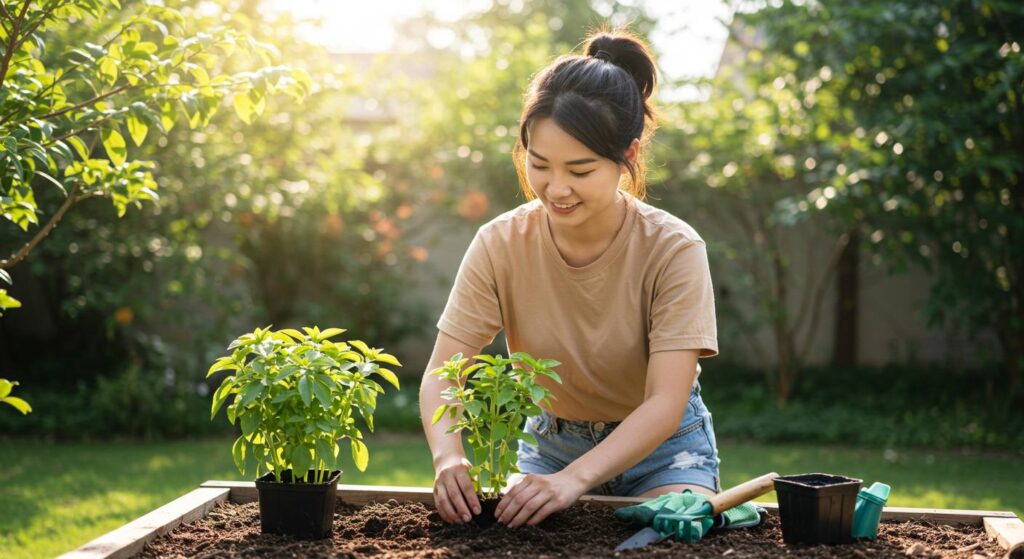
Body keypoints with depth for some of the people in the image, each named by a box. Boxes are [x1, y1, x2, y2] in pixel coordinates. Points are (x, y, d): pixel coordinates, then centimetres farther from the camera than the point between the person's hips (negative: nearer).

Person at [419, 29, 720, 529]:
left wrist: (575, 478, -44)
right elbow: (441, 376, -18)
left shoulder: (673, 250, -23)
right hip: (550, 442, 2)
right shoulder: (500, 245, -16)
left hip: (662, 447, -2)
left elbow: (665, 403, -29)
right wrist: (448, 456, -41)